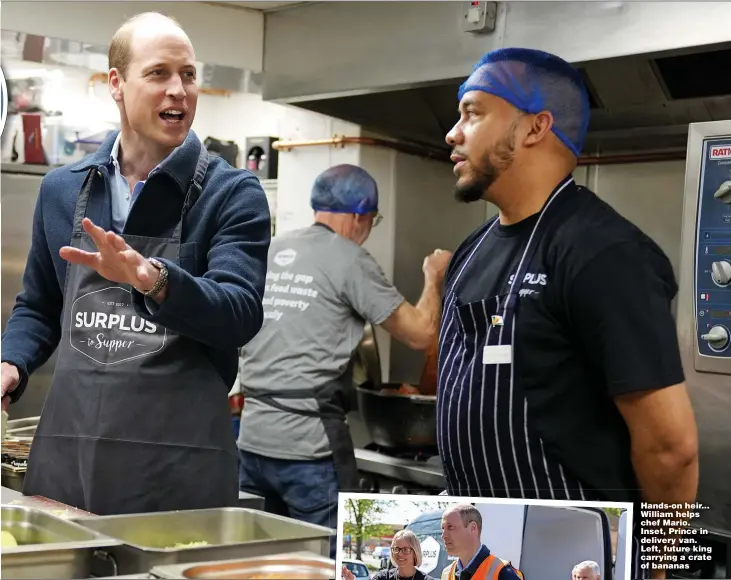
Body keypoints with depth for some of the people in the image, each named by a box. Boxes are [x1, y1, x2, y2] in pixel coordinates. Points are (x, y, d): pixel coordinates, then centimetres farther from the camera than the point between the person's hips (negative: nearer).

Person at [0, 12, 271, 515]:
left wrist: (154, 280, -31)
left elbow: (241, 315, -14)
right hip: (67, 448, 3)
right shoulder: (63, 189, 10)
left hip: (181, 459, -3)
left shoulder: (233, 194, -2)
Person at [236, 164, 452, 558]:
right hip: (308, 444, -7)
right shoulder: (349, 260, -7)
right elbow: (421, 334, -3)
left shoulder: (269, 252, 12)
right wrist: (433, 276, 12)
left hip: (252, 436, 7)